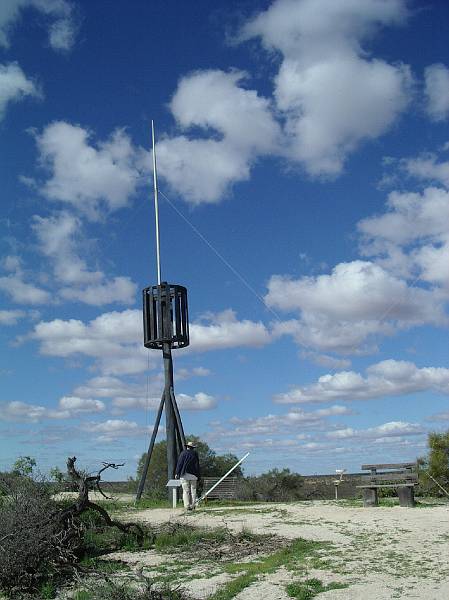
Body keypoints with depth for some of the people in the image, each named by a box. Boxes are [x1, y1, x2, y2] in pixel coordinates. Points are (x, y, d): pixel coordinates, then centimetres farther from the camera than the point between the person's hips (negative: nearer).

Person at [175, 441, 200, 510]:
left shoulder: (183, 453, 2)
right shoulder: (195, 454, 9)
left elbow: (179, 464, -2)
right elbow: (197, 466, 9)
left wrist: (177, 473, 3)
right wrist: (198, 476, 12)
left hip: (185, 475, -2)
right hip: (193, 475, 2)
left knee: (186, 491, -3)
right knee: (193, 491, 7)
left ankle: (187, 506, -9)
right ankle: (193, 506, 4)